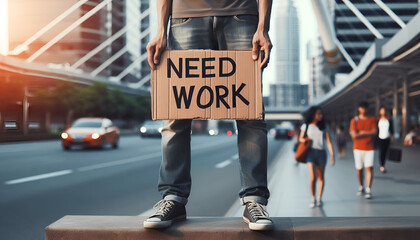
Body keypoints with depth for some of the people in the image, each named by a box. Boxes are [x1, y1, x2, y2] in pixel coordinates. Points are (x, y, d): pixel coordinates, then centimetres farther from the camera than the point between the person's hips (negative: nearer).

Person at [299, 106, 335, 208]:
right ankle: (313, 198, 5)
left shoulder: (323, 127, 11)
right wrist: (304, 140, -7)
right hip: (310, 152, -2)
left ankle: (319, 198, 17)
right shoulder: (306, 126, 8)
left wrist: (332, 155, -2)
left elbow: (328, 142, 7)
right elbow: (300, 138, 17)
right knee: (312, 177, -12)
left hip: (321, 153, 2)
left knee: (321, 177, 5)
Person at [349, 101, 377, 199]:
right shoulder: (354, 120, 4)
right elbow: (354, 135, -7)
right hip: (358, 148, 0)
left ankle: (368, 190, -13)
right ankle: (361, 187, 25)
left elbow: (374, 132, -5)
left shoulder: (372, 119, 8)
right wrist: (368, 133, -4)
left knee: (369, 168, -12)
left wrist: (362, 132, -7)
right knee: (359, 169, 6)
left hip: (369, 148, 0)